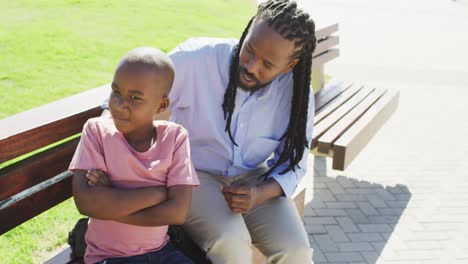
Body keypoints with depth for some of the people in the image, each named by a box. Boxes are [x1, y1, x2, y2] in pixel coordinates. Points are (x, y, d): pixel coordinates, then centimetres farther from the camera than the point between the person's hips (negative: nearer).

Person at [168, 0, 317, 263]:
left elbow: (293, 164, -1)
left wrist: (260, 194, -20)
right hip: (194, 174, -2)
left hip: (255, 179, 3)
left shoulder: (297, 93, -11)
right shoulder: (196, 58, -22)